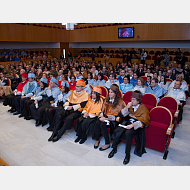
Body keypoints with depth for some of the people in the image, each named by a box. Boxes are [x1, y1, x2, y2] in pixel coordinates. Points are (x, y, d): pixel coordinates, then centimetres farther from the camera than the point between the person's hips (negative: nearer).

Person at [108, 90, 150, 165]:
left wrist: (132, 125, -29)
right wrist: (127, 107, -9)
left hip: (136, 126, -4)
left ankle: (127, 154, -17)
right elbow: (121, 115, 6)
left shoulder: (143, 108, -4)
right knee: (117, 131, -24)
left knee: (128, 133, -35)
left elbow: (143, 121, -15)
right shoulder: (130, 106, 10)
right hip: (127, 122, 4)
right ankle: (114, 149, -2)